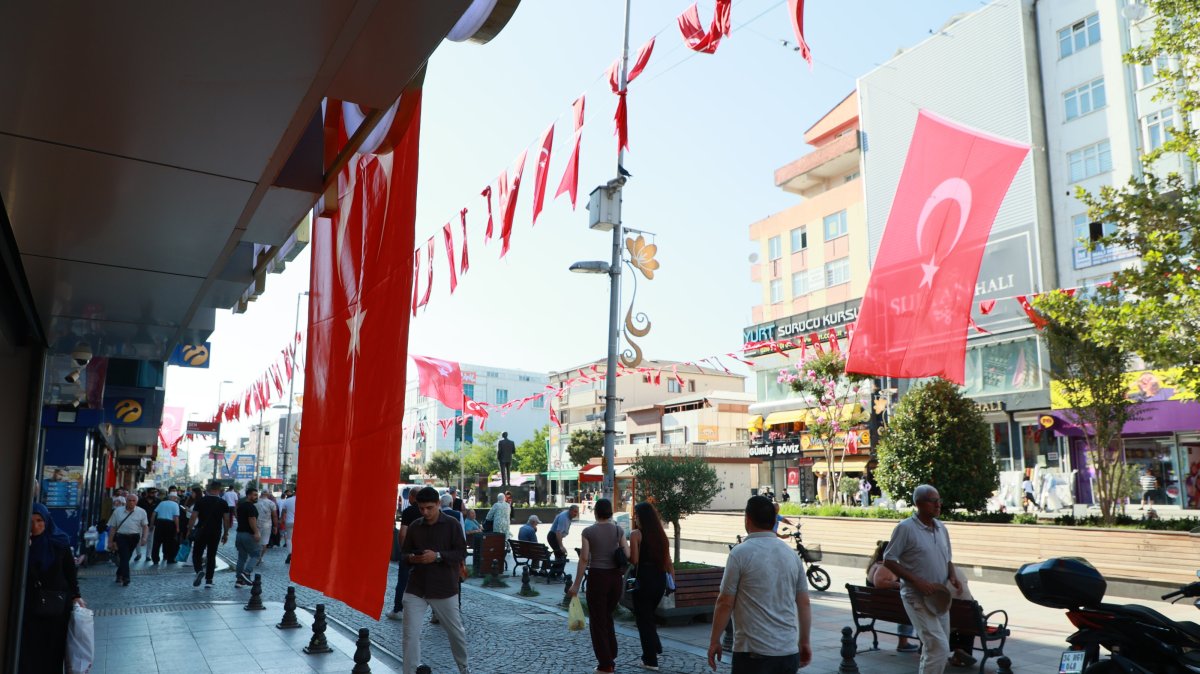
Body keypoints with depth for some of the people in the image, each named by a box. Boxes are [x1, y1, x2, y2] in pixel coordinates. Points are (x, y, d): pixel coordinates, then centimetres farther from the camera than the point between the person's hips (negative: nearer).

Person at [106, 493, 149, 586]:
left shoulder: (141, 512, 3)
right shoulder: (117, 512, 4)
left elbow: (145, 526, 3)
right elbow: (112, 527, 7)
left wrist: (144, 538, -10)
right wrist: (110, 541, 6)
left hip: (134, 538, 1)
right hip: (121, 537, -1)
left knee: (126, 557, 11)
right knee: (124, 558, -11)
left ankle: (119, 575, 31)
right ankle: (125, 578, -12)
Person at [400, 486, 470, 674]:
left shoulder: (452, 524, -6)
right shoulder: (415, 526, 4)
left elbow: (462, 553, -9)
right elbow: (404, 553, 11)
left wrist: (437, 556, -22)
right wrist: (411, 558, -13)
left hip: (444, 589, -2)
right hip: (415, 588, 2)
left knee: (456, 632, 12)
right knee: (410, 635, -4)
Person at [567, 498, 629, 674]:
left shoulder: (588, 532, -8)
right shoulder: (618, 530, 0)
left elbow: (584, 559, -10)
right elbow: (627, 556, -2)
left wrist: (576, 584, -4)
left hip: (597, 576, -4)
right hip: (615, 576, 4)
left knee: (598, 621, 8)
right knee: (607, 616, 23)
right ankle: (611, 657, 26)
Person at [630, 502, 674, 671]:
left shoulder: (636, 534, -9)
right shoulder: (660, 534, 9)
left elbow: (634, 560, -16)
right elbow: (667, 560, 9)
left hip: (644, 579, -6)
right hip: (660, 579, 6)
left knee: (643, 619, 6)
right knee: (649, 615, 26)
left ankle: (651, 660, 10)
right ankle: (655, 648, 28)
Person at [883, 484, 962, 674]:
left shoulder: (941, 527, 8)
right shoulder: (905, 528, -14)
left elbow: (947, 559, 19)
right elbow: (888, 560, -13)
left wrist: (953, 577, -2)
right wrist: (917, 581, -21)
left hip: (938, 598, 7)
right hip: (917, 598, -7)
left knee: (933, 647, 16)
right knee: (940, 648, -13)